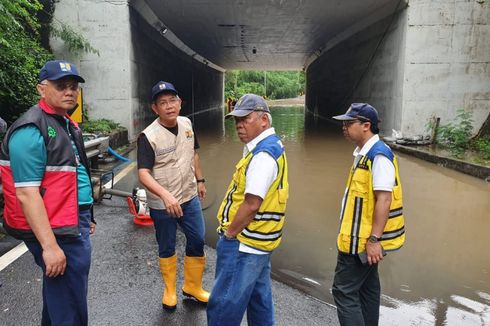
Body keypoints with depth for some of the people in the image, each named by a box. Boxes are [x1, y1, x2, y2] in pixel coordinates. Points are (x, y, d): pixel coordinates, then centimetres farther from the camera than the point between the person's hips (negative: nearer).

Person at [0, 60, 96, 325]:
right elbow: (27, 194, -22)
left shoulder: (67, 125, 13)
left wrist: (86, 218, 23)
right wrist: (50, 246, -25)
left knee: (58, 295, 25)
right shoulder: (31, 130, -17)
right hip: (58, 231, -10)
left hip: (74, 223, 10)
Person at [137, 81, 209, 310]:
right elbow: (143, 173, -25)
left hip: (190, 197, 5)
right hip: (162, 204, -5)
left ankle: (193, 287, 35)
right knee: (167, 248, 13)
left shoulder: (186, 124, -2)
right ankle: (170, 290, 37)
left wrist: (200, 180, 17)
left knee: (197, 241, 12)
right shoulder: (148, 136, -20)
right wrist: (166, 195, -39)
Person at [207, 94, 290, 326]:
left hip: (243, 243, -10)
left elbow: (251, 204, -25)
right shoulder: (271, 147, 10)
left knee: (223, 306, 2)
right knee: (259, 297, 22)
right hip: (258, 241, 10)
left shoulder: (263, 154, -22)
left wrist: (229, 234, -12)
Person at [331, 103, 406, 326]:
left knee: (344, 290, -4)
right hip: (361, 237, 10)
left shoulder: (379, 155, -20)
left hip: (364, 240, -10)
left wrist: (374, 239, -25)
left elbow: (384, 199, -24)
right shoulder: (363, 153, 10)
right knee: (366, 287, 20)